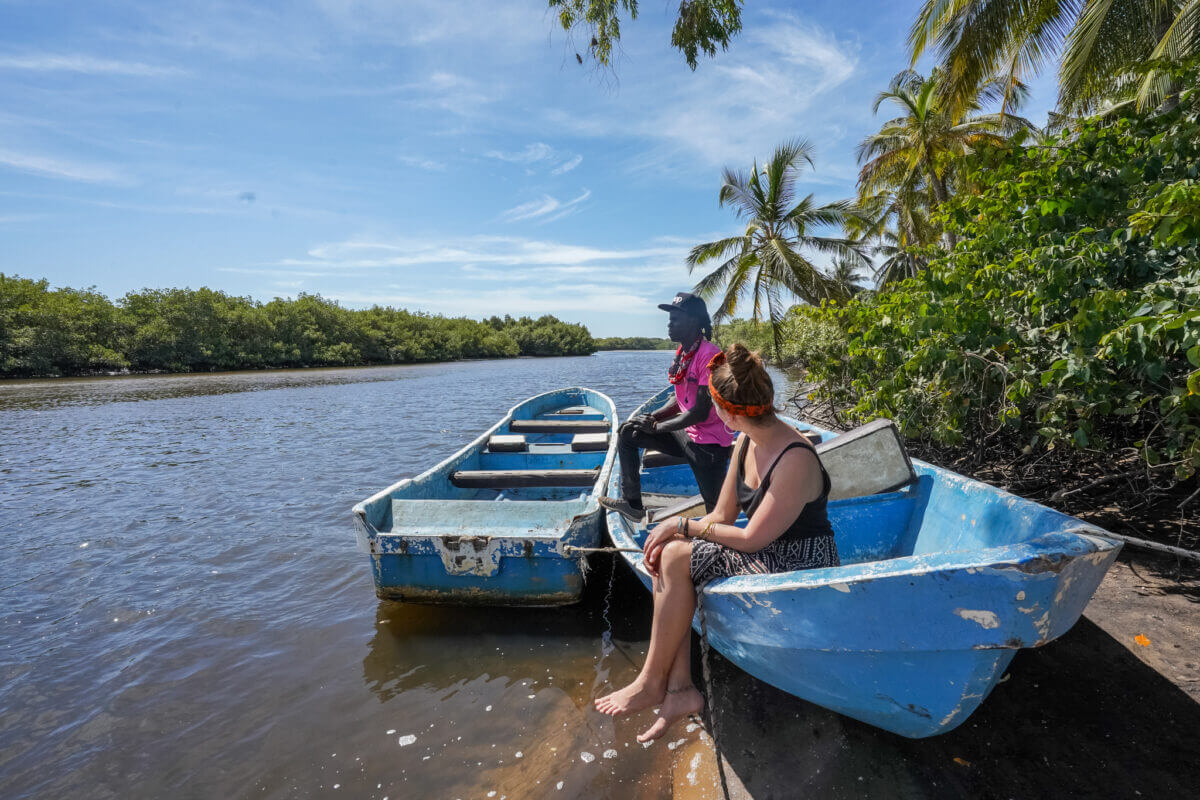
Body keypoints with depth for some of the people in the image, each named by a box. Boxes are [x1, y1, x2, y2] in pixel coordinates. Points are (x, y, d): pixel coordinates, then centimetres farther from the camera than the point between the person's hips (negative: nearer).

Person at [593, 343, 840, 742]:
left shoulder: (795, 459, -25)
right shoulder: (746, 444, 1)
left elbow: (753, 537, -24)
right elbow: (722, 516, 5)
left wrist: (683, 524, -16)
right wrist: (671, 533, -12)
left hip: (799, 567, -8)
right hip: (765, 555, 8)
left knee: (678, 559, -21)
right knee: (665, 554, -10)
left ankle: (652, 683, -3)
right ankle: (680, 687, -6)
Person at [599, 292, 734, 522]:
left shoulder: (709, 355, -22)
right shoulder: (682, 353, 6)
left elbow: (700, 413, -24)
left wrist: (656, 427, -16)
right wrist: (652, 417, -4)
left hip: (708, 445, -8)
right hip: (685, 434, 9)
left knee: (715, 510, -1)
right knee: (627, 433, 4)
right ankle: (632, 504, 8)